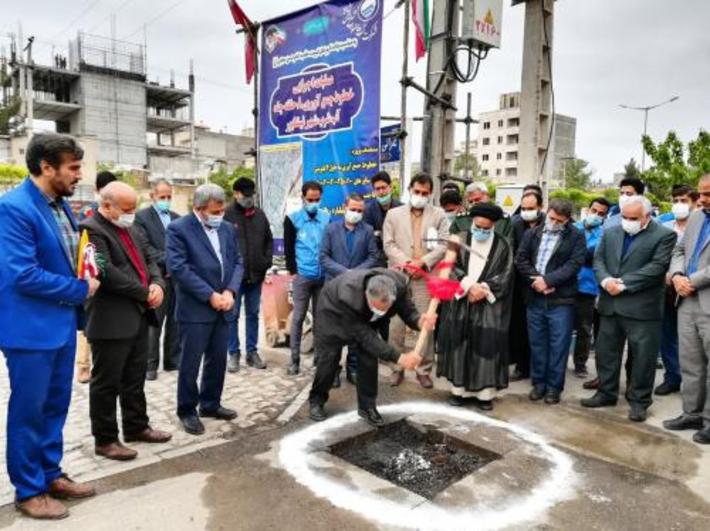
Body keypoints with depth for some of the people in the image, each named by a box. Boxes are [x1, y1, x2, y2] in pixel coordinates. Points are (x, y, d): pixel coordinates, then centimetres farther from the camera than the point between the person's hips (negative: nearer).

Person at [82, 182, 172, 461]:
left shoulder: (131, 229, 14)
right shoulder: (91, 229, -14)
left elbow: (149, 259, 16)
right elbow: (107, 272, -23)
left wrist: (157, 284, -5)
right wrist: (145, 293, -15)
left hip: (138, 315, 9)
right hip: (110, 320, -8)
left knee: (135, 377, 18)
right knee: (107, 382, 5)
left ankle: (136, 426, 32)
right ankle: (105, 440, 17)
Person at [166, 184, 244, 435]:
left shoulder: (228, 228, 10)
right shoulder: (178, 229, -9)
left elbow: (237, 262, 9)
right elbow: (178, 268, -17)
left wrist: (230, 291, -8)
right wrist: (210, 296, -18)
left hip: (223, 307, 6)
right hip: (195, 309, -6)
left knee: (218, 360, 14)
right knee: (190, 363, 4)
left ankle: (210, 404, 31)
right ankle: (187, 410, 22)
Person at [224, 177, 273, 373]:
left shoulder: (260, 214, 9)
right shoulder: (227, 214, -7)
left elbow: (269, 240, 15)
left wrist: (267, 263, 6)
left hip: (256, 274, 5)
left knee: (253, 314, 12)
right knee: (233, 315, 4)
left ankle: (252, 352, 22)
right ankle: (234, 354, 15)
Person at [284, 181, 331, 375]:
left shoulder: (327, 218, 6)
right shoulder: (293, 219, 0)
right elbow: (289, 248, 1)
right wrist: (293, 271, -4)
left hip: (323, 275, 2)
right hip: (302, 276, -2)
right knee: (298, 317, 3)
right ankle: (294, 360, 10)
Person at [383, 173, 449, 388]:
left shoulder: (439, 214, 7)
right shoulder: (394, 214, 10)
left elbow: (444, 244, -1)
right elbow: (389, 244, 3)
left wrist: (423, 262, -13)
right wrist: (406, 262, -11)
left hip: (426, 276, 0)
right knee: (396, 324, 4)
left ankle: (424, 370, 16)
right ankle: (396, 368, 18)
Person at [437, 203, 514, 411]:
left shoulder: (503, 246, 1)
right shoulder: (460, 240, 3)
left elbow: (504, 277, -4)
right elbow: (452, 267, -4)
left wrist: (483, 289, -16)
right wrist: (470, 286, -17)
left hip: (489, 306, -1)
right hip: (460, 303, 1)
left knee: (486, 346, -1)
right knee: (460, 346, 4)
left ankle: (485, 393, 9)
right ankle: (459, 389, 14)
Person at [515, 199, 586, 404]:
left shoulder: (576, 237, 0)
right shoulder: (532, 233, 9)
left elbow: (574, 264, -10)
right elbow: (521, 259, 3)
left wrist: (548, 280, -17)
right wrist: (537, 280, -11)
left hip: (561, 299, -3)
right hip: (535, 297, 3)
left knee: (558, 345, 3)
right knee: (537, 342, 10)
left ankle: (554, 386, 15)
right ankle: (538, 382, 23)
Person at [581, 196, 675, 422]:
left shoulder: (664, 235, -5)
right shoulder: (610, 233, 11)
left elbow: (656, 267, -14)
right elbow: (598, 259, 7)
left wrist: (624, 284, -18)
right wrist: (605, 280, -13)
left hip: (642, 307, -5)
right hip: (610, 305, 5)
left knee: (643, 356, 4)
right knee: (605, 351, 13)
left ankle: (638, 400, 18)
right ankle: (606, 392, 28)